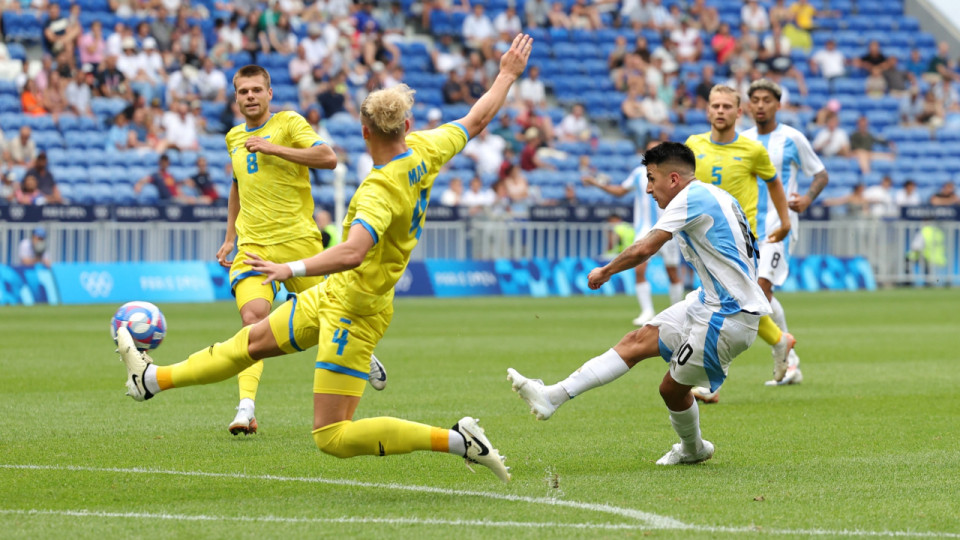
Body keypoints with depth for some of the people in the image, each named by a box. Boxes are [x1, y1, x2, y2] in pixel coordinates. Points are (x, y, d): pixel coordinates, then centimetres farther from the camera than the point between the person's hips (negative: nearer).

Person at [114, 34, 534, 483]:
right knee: (254, 340, 23)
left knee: (333, 437, -8)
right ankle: (155, 379, 39)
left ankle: (457, 440, -9)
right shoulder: (423, 151, -6)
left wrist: (292, 269, -49)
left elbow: (352, 253, -45)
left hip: (355, 310, -10)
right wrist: (507, 75, 24)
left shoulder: (381, 190, -30)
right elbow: (476, 119, 10)